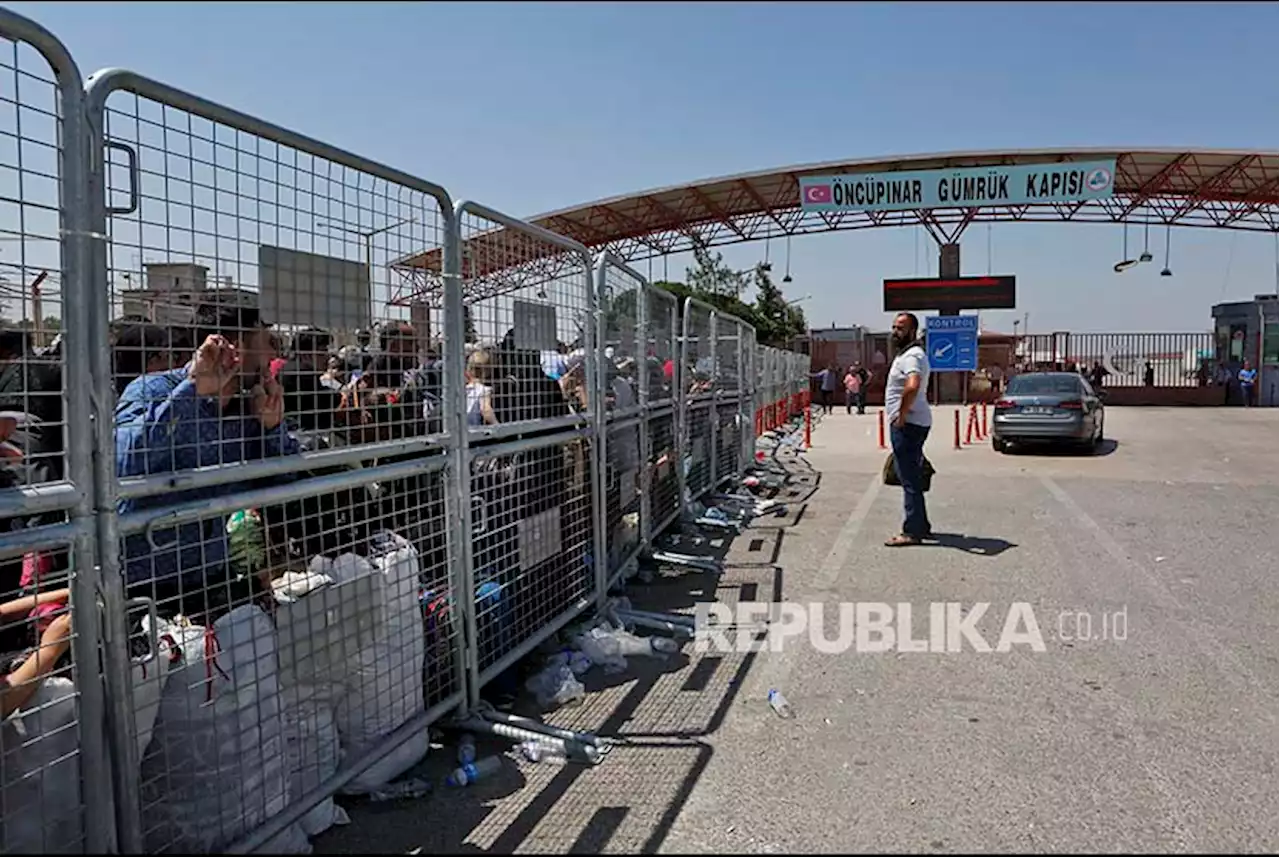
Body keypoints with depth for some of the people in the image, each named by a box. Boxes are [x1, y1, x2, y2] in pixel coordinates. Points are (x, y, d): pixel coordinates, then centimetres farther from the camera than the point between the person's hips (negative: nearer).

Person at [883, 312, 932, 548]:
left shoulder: (912, 356, -17)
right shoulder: (908, 354, 18)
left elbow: (912, 387, -36)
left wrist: (901, 416, -26)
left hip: (907, 424, -11)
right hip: (912, 423, 11)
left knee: (909, 478, -7)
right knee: (913, 477, 17)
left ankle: (912, 532, -3)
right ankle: (921, 526, 26)